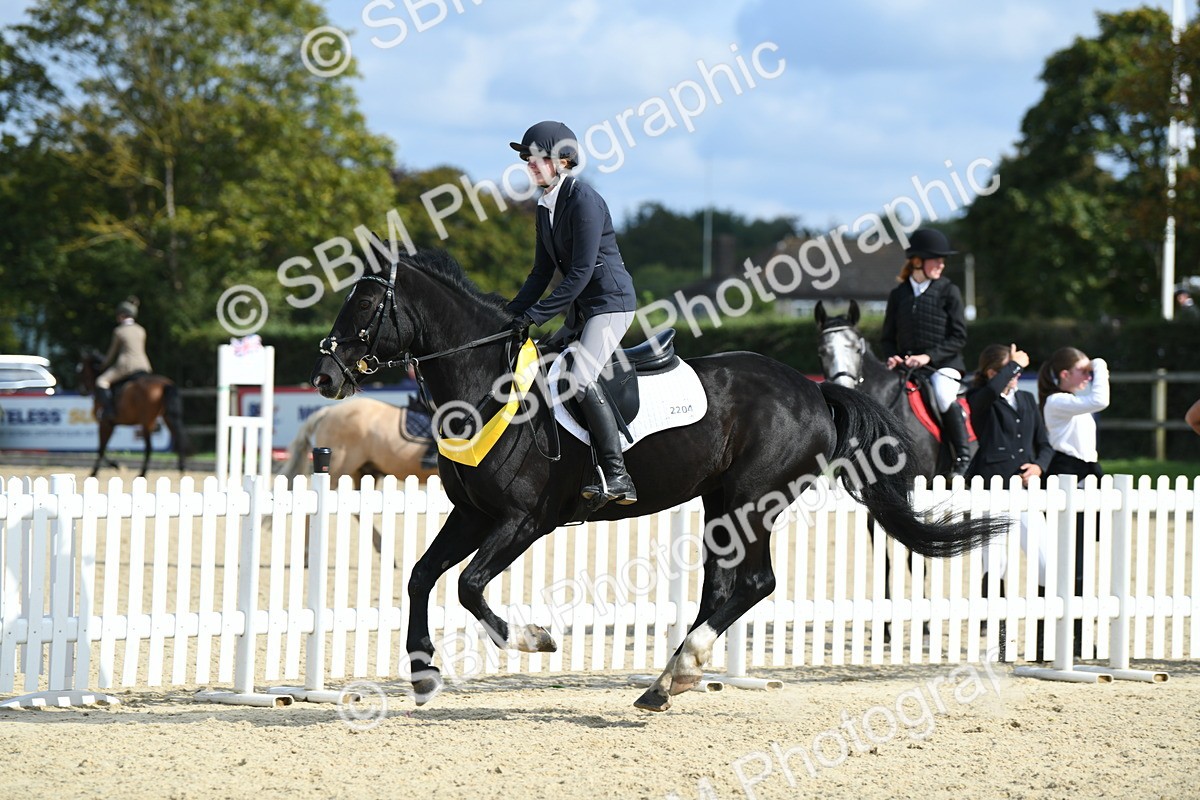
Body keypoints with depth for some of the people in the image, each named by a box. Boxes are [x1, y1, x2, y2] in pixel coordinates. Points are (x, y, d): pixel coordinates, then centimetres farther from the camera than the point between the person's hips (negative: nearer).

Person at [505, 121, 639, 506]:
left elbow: (581, 272, -23)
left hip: (611, 301, -10)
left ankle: (617, 476, -23)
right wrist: (513, 314, 4)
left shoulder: (584, 201, -18)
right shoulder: (545, 207, 10)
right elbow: (543, 271, 16)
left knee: (581, 378, -23)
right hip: (581, 308, 10)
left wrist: (534, 316, -23)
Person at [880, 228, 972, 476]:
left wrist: (928, 356, -13)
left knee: (943, 396, -32)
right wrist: (892, 356, -6)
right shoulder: (898, 295, 11)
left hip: (943, 364, -4)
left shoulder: (948, 292, 3)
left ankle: (963, 455, -16)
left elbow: (958, 337, -2)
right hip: (906, 367, 4)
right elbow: (888, 337, 16)